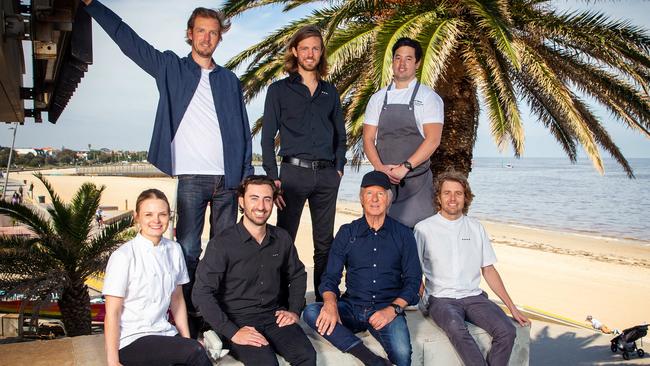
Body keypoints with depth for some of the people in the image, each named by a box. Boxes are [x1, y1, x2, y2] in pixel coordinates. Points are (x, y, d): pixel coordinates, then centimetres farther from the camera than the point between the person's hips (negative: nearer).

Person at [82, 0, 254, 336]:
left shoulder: (230, 80, 15)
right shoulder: (171, 67, 10)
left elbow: (243, 131, 13)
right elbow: (128, 40, 6)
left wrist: (247, 176, 6)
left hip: (228, 180, 2)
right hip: (191, 179, -2)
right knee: (188, 251, -4)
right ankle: (190, 317, 6)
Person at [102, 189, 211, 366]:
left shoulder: (174, 250, 5)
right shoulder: (123, 256, -11)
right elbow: (112, 313, -9)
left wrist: (187, 340, 5)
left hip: (163, 332, 5)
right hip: (131, 341, -5)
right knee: (195, 352, -27)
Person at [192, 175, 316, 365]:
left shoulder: (282, 239, 6)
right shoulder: (221, 244, -10)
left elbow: (297, 275, 23)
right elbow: (202, 293, -13)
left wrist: (295, 311, 10)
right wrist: (233, 332, -18)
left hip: (273, 316, 4)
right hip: (238, 319, -4)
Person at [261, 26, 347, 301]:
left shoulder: (330, 92, 16)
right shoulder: (279, 90, 6)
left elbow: (340, 134, 21)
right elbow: (268, 137, 1)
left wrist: (339, 167, 8)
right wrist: (273, 177, -8)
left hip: (327, 175, 3)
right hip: (294, 171, -3)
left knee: (325, 243, 7)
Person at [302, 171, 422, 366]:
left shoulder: (403, 235, 8)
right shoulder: (347, 233, 10)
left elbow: (413, 280, 4)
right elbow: (330, 276, 5)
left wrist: (392, 309, -14)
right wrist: (330, 303, -18)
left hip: (387, 310, -3)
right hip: (351, 308, 3)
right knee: (311, 312, -29)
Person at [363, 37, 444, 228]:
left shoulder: (428, 98, 2)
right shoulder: (378, 98, 13)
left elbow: (433, 139, -8)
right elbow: (368, 138, 7)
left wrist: (405, 167, -17)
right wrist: (380, 168, -10)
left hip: (416, 182, -3)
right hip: (382, 180, 3)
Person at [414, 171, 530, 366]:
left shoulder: (476, 227, 14)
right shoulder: (424, 228, 4)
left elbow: (489, 270, 16)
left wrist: (512, 307, 10)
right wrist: (420, 300, -13)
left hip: (474, 297, 4)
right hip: (440, 298, -3)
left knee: (507, 331, -24)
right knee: (457, 330, -36)